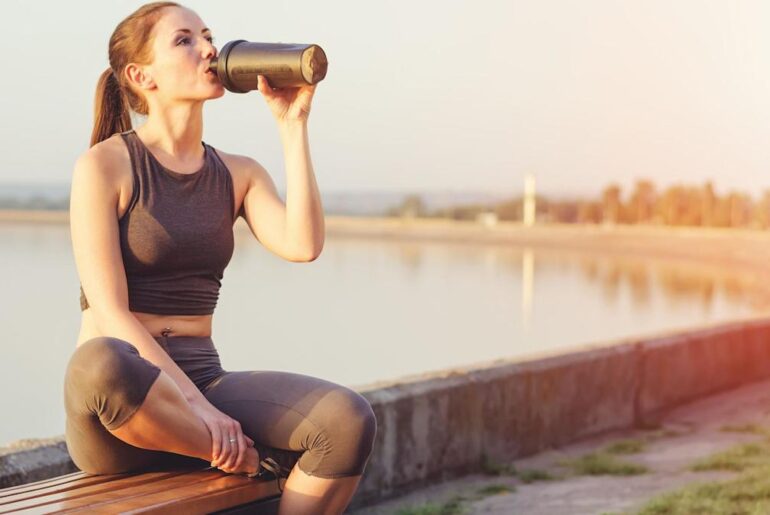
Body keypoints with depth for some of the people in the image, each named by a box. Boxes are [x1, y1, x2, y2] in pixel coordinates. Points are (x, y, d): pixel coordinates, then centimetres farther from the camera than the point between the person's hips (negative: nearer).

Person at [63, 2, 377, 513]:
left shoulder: (238, 173, 13)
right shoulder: (104, 165, -3)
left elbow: (303, 245, -7)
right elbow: (110, 314, -13)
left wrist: (293, 125, -5)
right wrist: (201, 409, -22)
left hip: (203, 378, 4)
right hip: (124, 396, -4)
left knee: (350, 420, -24)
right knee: (101, 363, -42)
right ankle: (253, 462, -16)